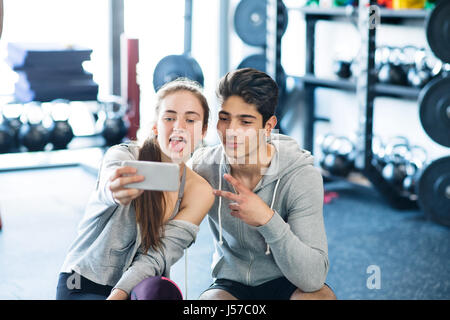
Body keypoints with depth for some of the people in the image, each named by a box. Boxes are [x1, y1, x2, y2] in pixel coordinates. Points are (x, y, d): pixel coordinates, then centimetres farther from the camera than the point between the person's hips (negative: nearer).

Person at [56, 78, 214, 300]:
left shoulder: (199, 192, -5)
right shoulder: (123, 156, -13)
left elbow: (156, 257, -12)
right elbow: (108, 190, -39)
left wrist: (117, 294, -27)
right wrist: (117, 193, -63)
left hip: (139, 286, 3)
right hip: (84, 285, -3)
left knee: (160, 289, -33)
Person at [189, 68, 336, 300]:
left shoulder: (302, 177, -19)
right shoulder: (202, 167, -11)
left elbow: (313, 277, -26)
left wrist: (266, 219, -37)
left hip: (286, 282, 0)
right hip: (230, 284, 0)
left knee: (322, 297, -32)